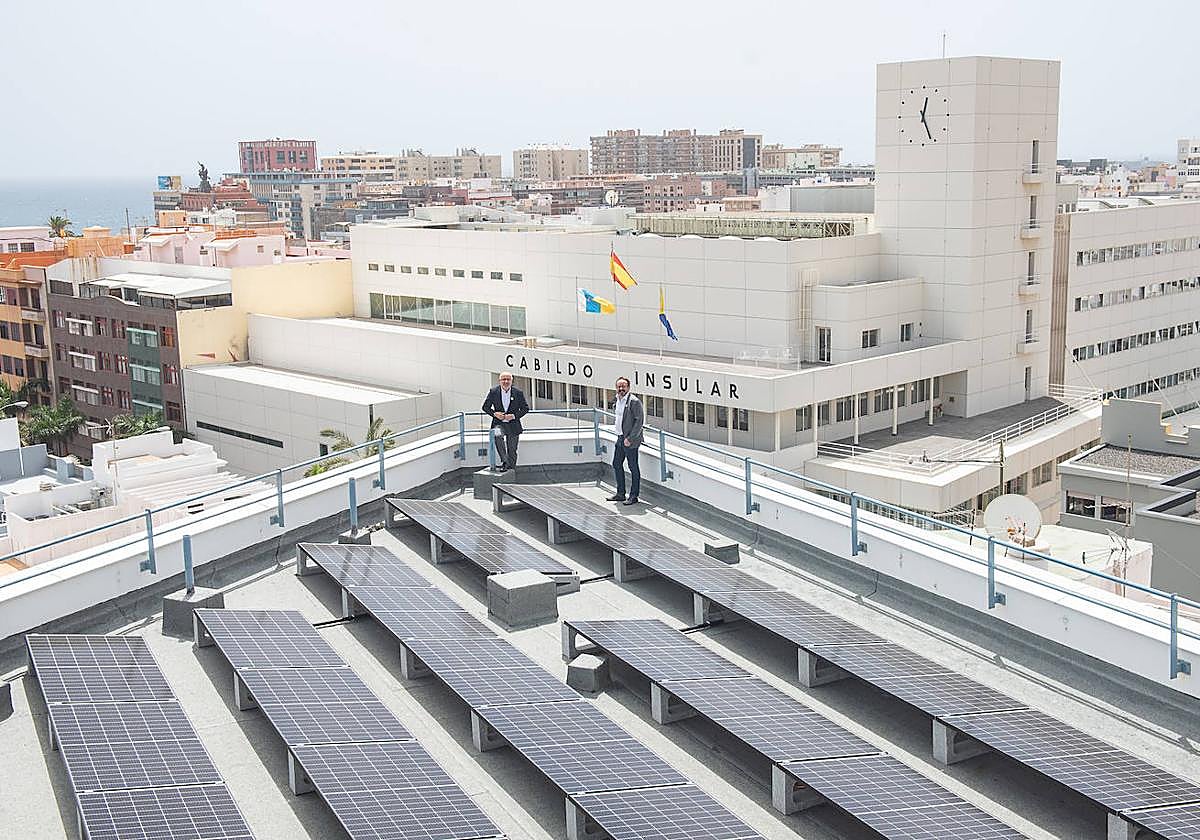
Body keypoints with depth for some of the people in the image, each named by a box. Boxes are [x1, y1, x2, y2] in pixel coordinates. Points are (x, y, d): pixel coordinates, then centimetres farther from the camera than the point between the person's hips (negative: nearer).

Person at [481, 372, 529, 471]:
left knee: (512, 450, 4)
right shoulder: (493, 392, -1)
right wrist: (494, 414, -13)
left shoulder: (518, 393, -1)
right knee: (497, 435, -32)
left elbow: (525, 408, 4)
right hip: (499, 423, -1)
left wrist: (514, 416, -12)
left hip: (513, 425, 1)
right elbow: (485, 407, 6)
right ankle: (504, 461, -26)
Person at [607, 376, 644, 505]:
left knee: (633, 468, 0)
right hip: (620, 439, 9)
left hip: (630, 440, -9)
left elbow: (640, 421, -18)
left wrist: (630, 438, -20)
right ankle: (620, 494, 26)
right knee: (616, 464, 15)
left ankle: (633, 496, 7)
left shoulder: (634, 401, -15)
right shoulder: (617, 400, 11)